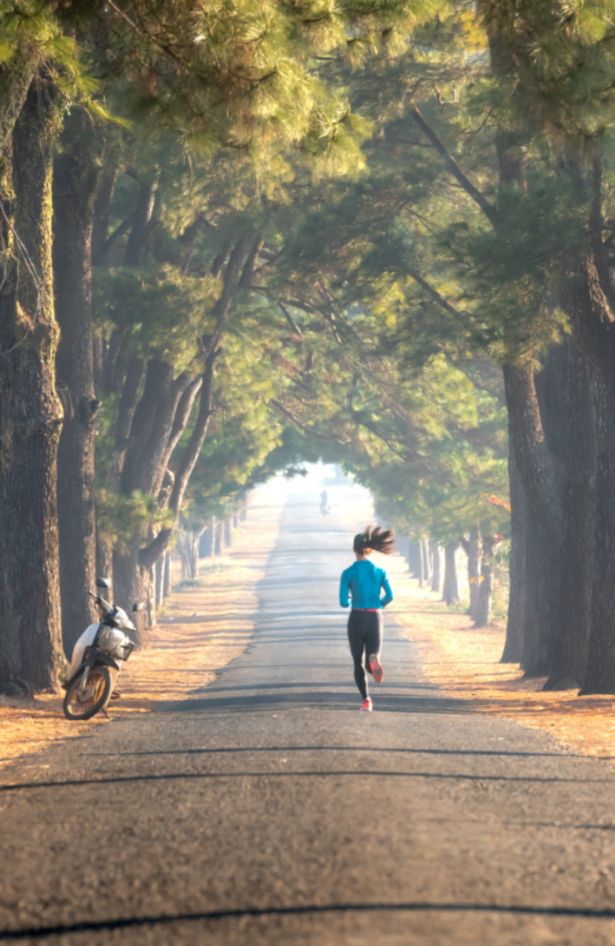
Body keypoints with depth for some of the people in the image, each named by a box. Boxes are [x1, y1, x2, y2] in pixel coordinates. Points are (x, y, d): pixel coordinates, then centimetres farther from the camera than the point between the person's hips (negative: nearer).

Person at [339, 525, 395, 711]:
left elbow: (344, 602, -8)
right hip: (375, 619, 1)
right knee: (371, 661, 6)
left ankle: (366, 700, -3)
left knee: (358, 663, 13)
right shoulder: (380, 571, 1)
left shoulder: (348, 573, -5)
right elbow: (389, 596, -8)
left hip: (356, 619, -1)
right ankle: (374, 660, -34)